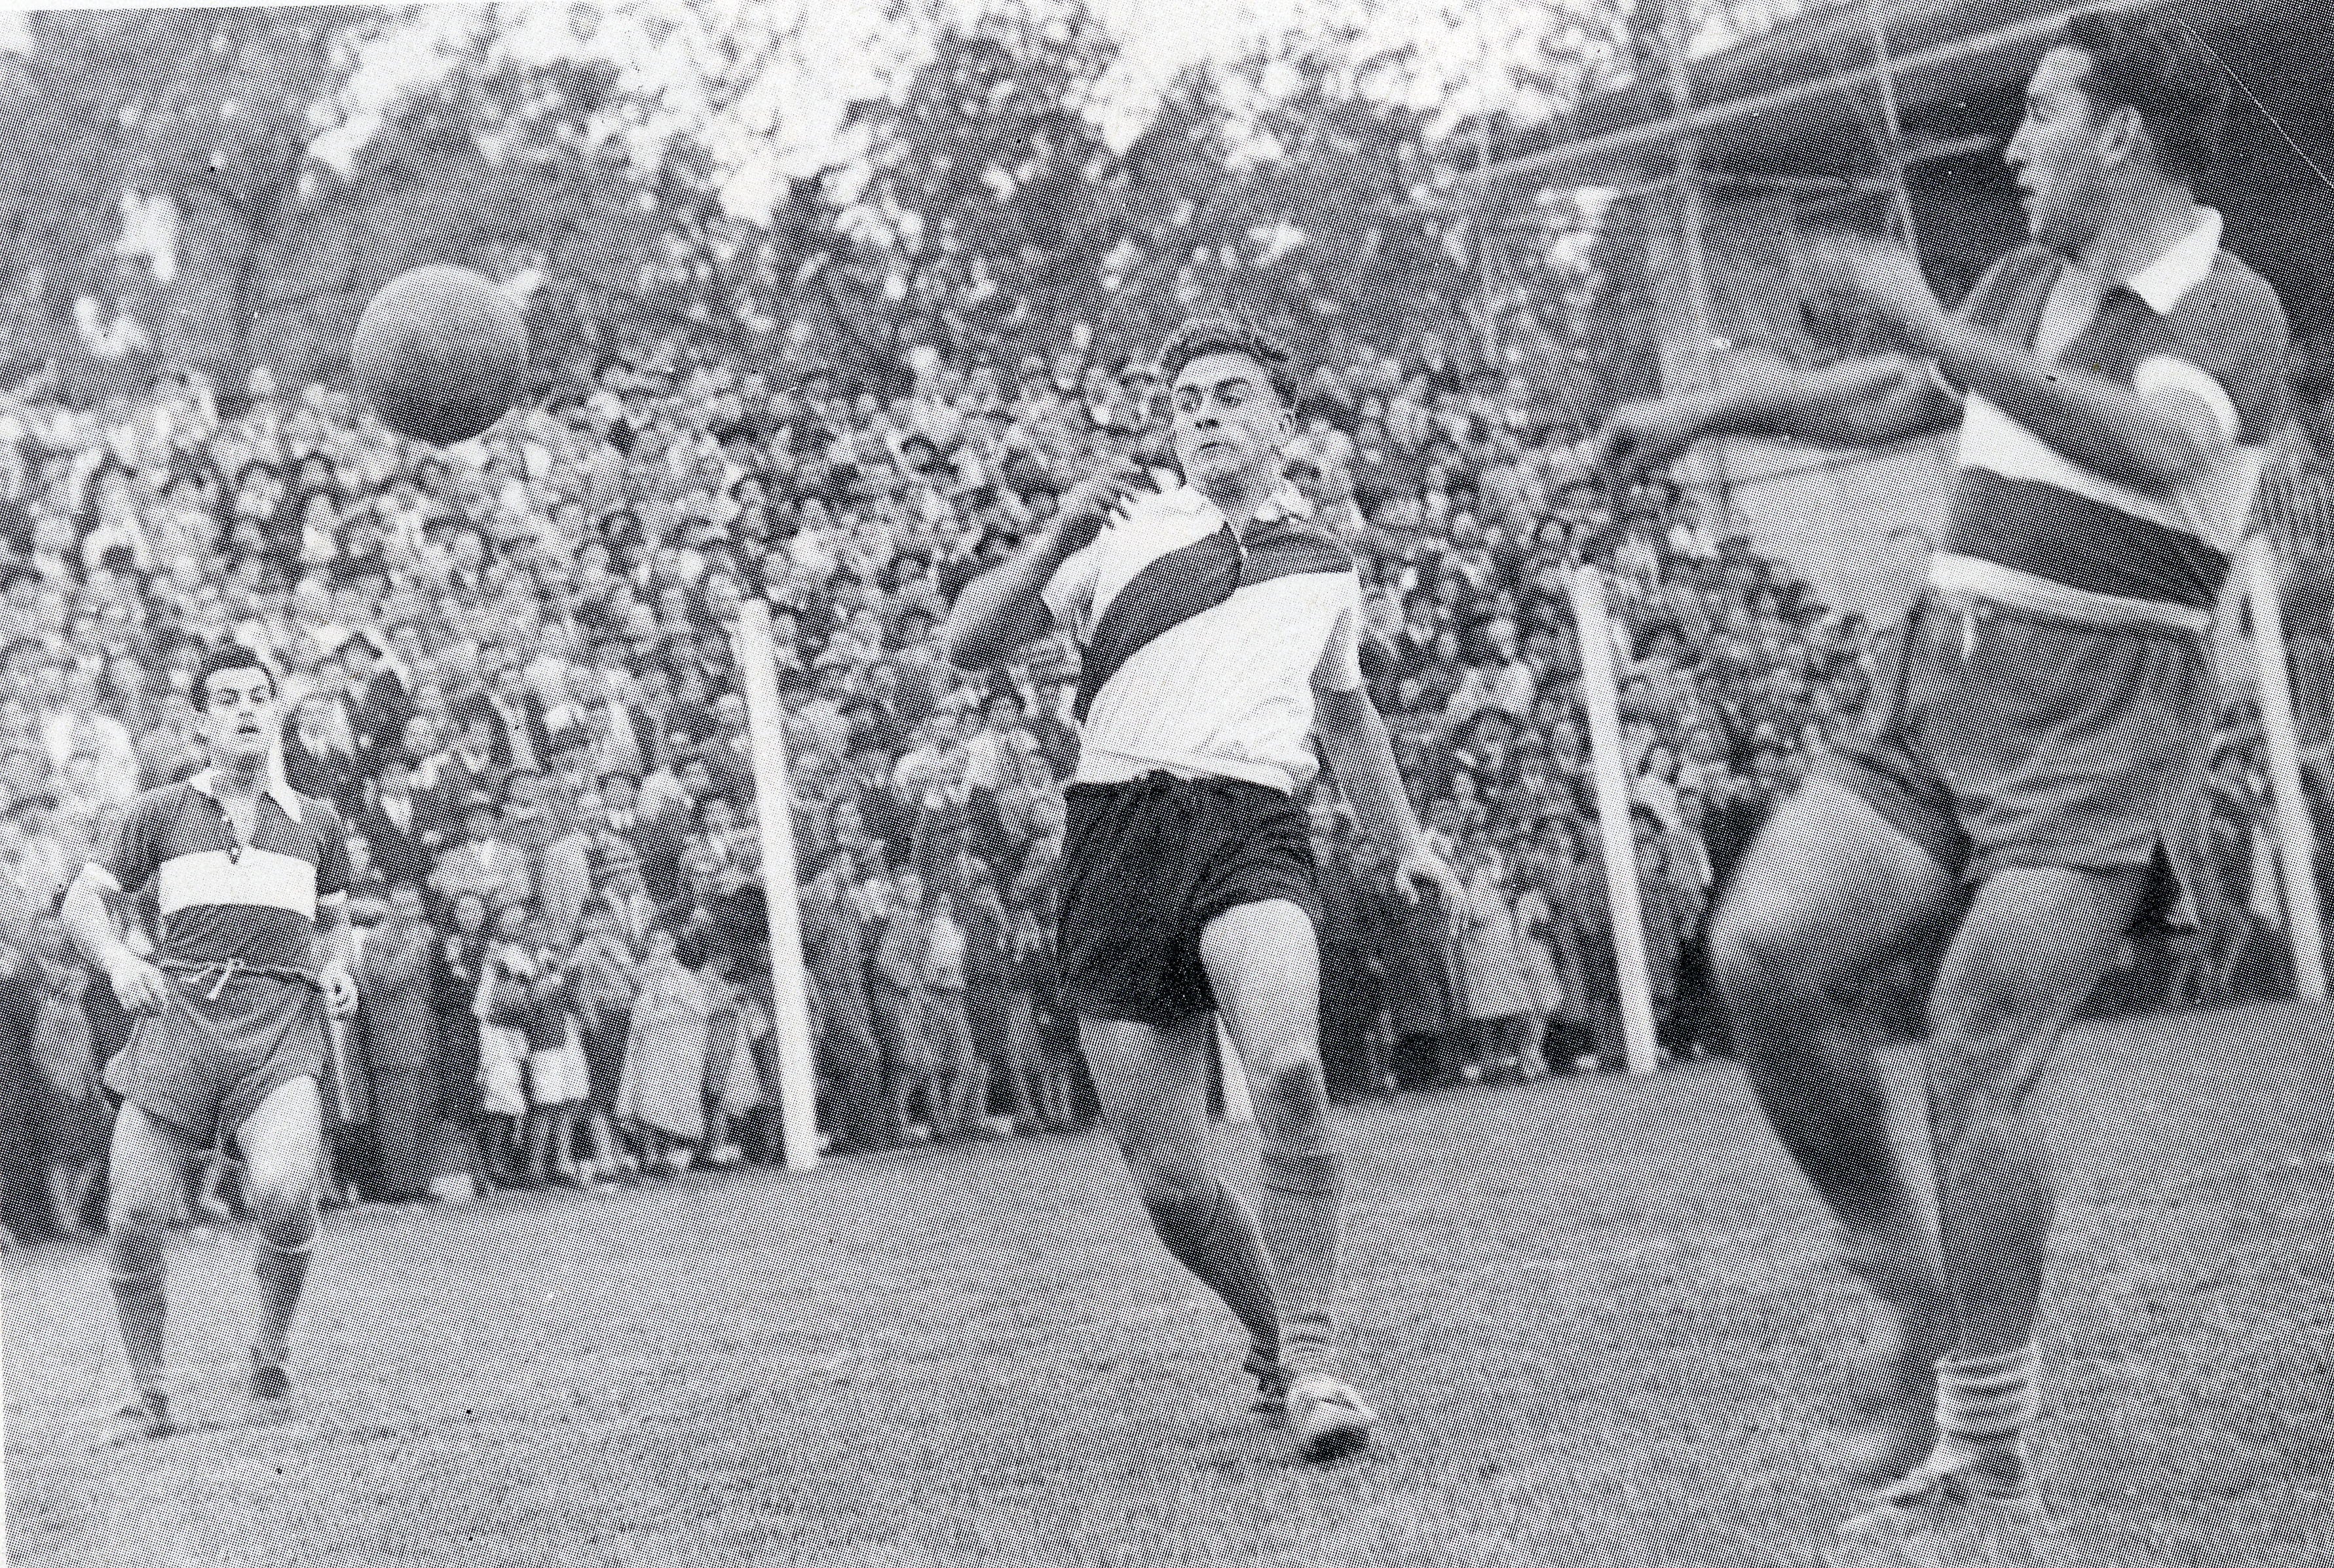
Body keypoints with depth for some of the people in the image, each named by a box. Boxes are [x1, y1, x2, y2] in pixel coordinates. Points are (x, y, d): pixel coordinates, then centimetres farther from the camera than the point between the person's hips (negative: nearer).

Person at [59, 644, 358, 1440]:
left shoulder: (316, 821, 18)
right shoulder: (161, 813, 13)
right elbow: (84, 902, 14)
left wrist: (335, 972, 7)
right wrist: (118, 961, -6)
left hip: (280, 1025, -1)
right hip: (179, 1017, 1)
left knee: (284, 1194, -25)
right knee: (133, 1217, -7)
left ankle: (272, 1347, 2)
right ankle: (148, 1395, 12)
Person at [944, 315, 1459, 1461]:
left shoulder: (1325, 567, 21)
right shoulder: (1122, 533, 13)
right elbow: (968, 645, 4)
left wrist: (1403, 841, 35)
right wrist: (1054, 541, -10)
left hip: (1251, 826, 0)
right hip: (1118, 832, 0)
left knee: (1289, 1069, -31)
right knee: (1167, 1181, -3)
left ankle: (1307, 1359, -23)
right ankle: (1271, 1336, 23)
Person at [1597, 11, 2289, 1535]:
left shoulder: (2230, 310, -8)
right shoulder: (2027, 286, 16)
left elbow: (2154, 447, -30)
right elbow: (1896, 398, 34)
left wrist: (1943, 331, -30)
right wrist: (1708, 412, 36)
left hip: (2096, 739, -7)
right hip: (1936, 705, 7)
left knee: (1977, 1061, -16)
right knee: (1762, 952, -13)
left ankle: (1988, 1468, -10)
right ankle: (1913, 1285, 4)